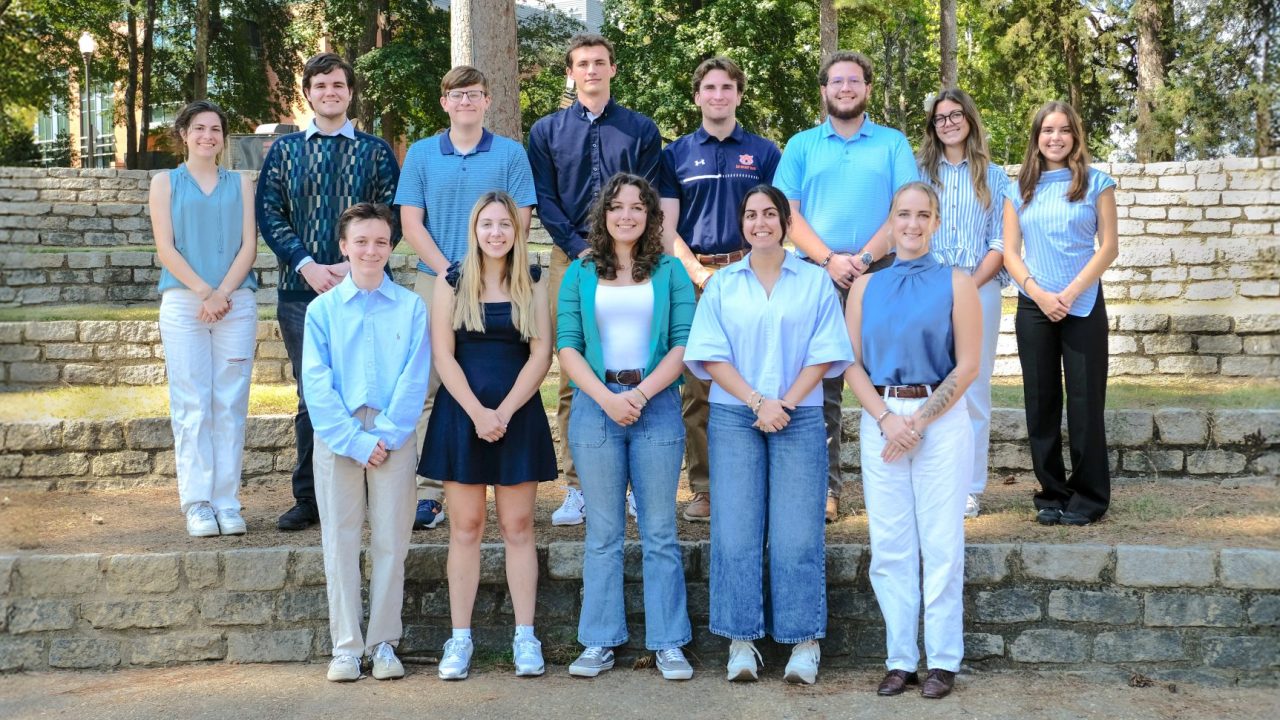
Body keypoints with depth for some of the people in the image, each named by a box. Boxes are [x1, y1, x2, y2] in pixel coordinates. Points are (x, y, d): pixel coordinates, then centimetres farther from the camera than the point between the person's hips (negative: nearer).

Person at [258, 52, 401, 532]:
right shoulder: (285, 150, 12)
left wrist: (355, 265, -11)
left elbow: (392, 217, 2)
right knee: (311, 396, 4)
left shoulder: (375, 151, 9)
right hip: (301, 291, 1)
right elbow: (269, 215, 5)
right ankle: (308, 499, 12)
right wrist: (307, 265, -8)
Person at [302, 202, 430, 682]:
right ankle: (345, 646, 12)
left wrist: (386, 435, -12)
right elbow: (316, 383, -2)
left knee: (391, 542, 4)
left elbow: (414, 380, -2)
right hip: (337, 439, 0)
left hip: (393, 438, 0)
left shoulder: (411, 307, 3)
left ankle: (384, 643, 14)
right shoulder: (323, 309, 3)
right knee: (340, 542, 4)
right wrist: (355, 440, -11)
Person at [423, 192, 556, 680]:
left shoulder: (532, 284, 5)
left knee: (518, 527, 2)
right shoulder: (452, 283, 4)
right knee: (465, 528, 2)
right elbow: (442, 354, -1)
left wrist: (505, 412, -11)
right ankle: (460, 638, 7)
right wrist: (477, 412, -12)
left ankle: (525, 636, 7)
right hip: (462, 414, 0)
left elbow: (541, 354, 0)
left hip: (518, 415, 0)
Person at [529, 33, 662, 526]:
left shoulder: (641, 129, 11)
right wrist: (580, 250, -7)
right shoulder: (547, 131, 13)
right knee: (572, 378, -1)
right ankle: (576, 488, 3)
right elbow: (544, 199, 6)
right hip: (571, 258, 1)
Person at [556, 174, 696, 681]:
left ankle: (668, 643, 9)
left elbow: (684, 343, -1)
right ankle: (600, 643, 13)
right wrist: (607, 397, -11)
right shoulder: (580, 274, 9)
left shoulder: (670, 272, 7)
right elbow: (567, 345, 1)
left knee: (659, 531, 3)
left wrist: (643, 392, -13)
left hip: (657, 404, -1)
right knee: (603, 533, 6)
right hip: (596, 405, 1)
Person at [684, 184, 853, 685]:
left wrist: (786, 403, -11)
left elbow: (825, 354, 1)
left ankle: (805, 642, 5)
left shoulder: (815, 282, 8)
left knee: (797, 533, -3)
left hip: (800, 417, -1)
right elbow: (710, 355, 1)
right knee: (736, 531, -2)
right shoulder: (721, 285, 10)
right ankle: (741, 641, 6)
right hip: (733, 418, 1)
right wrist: (757, 401, -11)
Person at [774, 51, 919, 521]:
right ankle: (825, 486, 2)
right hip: (818, 276, 1)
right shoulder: (801, 146, 13)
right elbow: (787, 212, 3)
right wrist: (828, 259, -10)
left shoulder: (893, 144, 11)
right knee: (820, 384, -2)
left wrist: (865, 256, -12)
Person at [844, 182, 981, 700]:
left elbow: (967, 367, -3)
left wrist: (919, 421, -10)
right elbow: (851, 364, 5)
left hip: (940, 420, -3)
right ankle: (900, 659, 14)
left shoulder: (955, 283, 2)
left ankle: (943, 661, 10)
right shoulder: (866, 286, 10)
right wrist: (887, 418, -9)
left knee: (941, 544, 0)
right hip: (880, 420, 3)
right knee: (889, 547, 5)